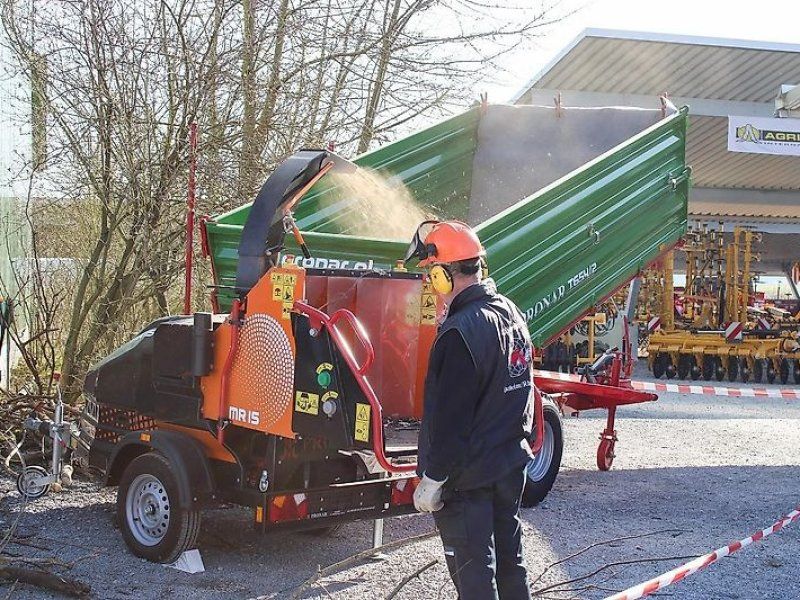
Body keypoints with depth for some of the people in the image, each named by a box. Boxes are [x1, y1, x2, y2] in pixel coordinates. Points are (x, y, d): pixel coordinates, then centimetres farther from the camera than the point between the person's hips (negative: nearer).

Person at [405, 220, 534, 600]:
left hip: (468, 476, -9)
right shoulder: (510, 313, 5)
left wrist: (432, 479, -16)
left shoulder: (461, 332, -23)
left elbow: (450, 417, -22)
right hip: (511, 464, 9)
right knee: (509, 557, 20)